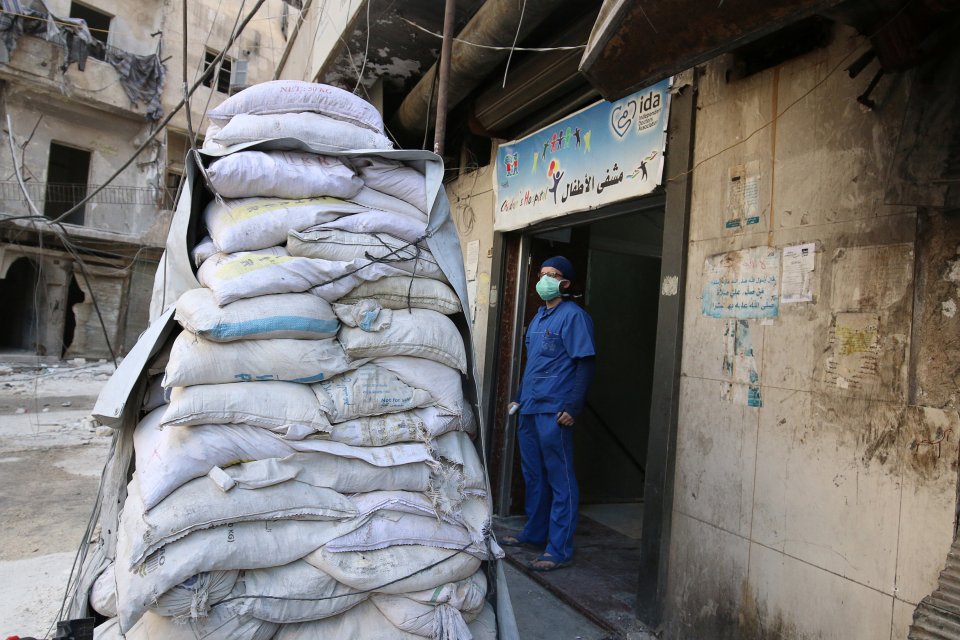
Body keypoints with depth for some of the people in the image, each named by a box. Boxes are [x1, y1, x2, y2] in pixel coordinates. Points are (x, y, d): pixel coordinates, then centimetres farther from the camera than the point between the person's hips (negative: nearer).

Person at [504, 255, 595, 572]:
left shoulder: (573, 315, -8)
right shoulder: (539, 316, 17)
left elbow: (585, 364, -13)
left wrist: (572, 408, -19)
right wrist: (519, 397, 21)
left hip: (554, 411, -9)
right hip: (530, 409, 9)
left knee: (560, 479, -1)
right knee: (533, 474, 17)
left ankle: (560, 549, 6)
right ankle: (534, 533, 32)